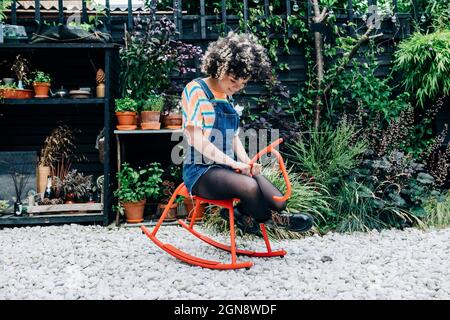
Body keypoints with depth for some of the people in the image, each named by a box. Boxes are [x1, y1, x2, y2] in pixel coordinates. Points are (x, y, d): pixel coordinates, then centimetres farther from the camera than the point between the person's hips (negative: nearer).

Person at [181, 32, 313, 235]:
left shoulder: (228, 98, 16)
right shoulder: (196, 90, -8)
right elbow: (195, 138, -17)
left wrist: (247, 162, -3)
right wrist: (232, 163, -21)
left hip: (229, 167, 7)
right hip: (201, 170, -7)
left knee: (278, 203, -12)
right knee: (249, 186, -33)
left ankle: (238, 213, 13)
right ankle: (267, 219, -1)